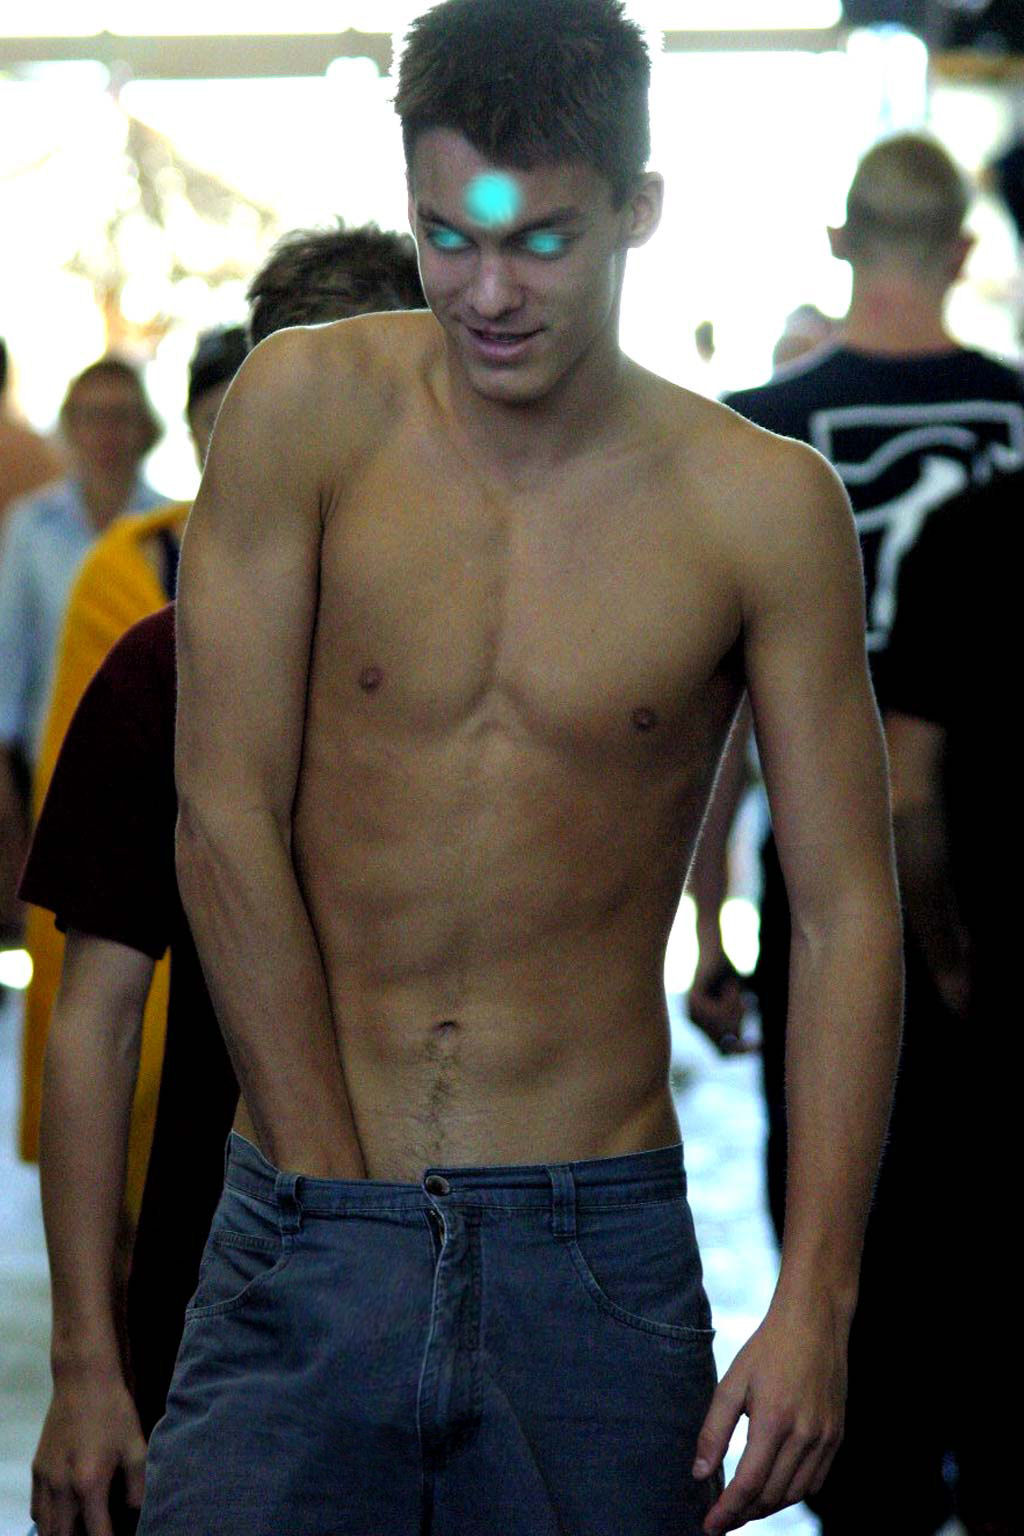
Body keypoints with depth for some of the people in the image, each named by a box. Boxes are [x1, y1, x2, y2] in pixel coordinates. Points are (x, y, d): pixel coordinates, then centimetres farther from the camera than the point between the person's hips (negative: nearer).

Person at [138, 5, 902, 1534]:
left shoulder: (762, 506, -3)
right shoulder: (307, 411, -3)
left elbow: (849, 913, -2)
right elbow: (225, 821, -4)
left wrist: (815, 1299, -9)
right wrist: (335, 1188, -6)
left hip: (599, 1245, 0)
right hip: (305, 1234, 0)